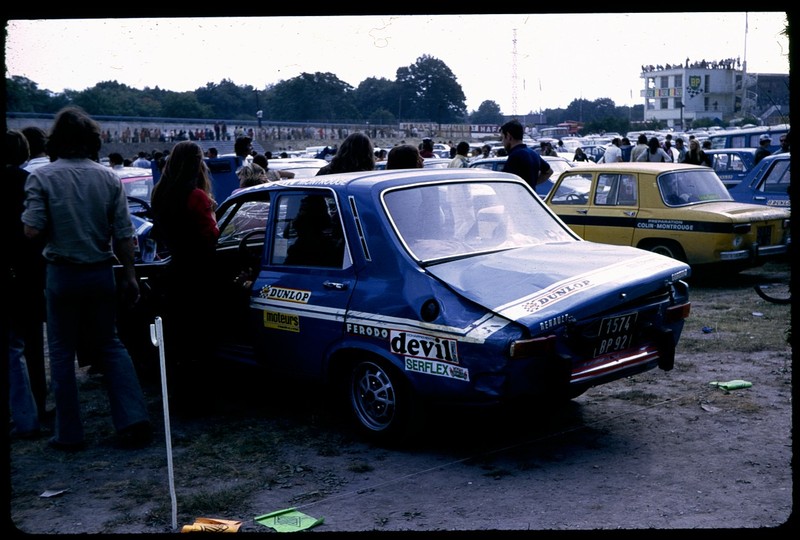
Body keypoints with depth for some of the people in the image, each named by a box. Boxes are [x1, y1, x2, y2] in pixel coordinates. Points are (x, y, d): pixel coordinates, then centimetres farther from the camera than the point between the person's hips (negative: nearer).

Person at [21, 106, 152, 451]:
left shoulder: (41, 178, -9)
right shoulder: (109, 178, -1)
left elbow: (32, 231, -14)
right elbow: (124, 235, -2)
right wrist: (129, 276, 5)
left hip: (62, 274, -3)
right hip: (101, 273, 3)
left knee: (62, 353, 9)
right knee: (110, 346, 15)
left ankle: (69, 433, 12)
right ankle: (133, 421, 6)